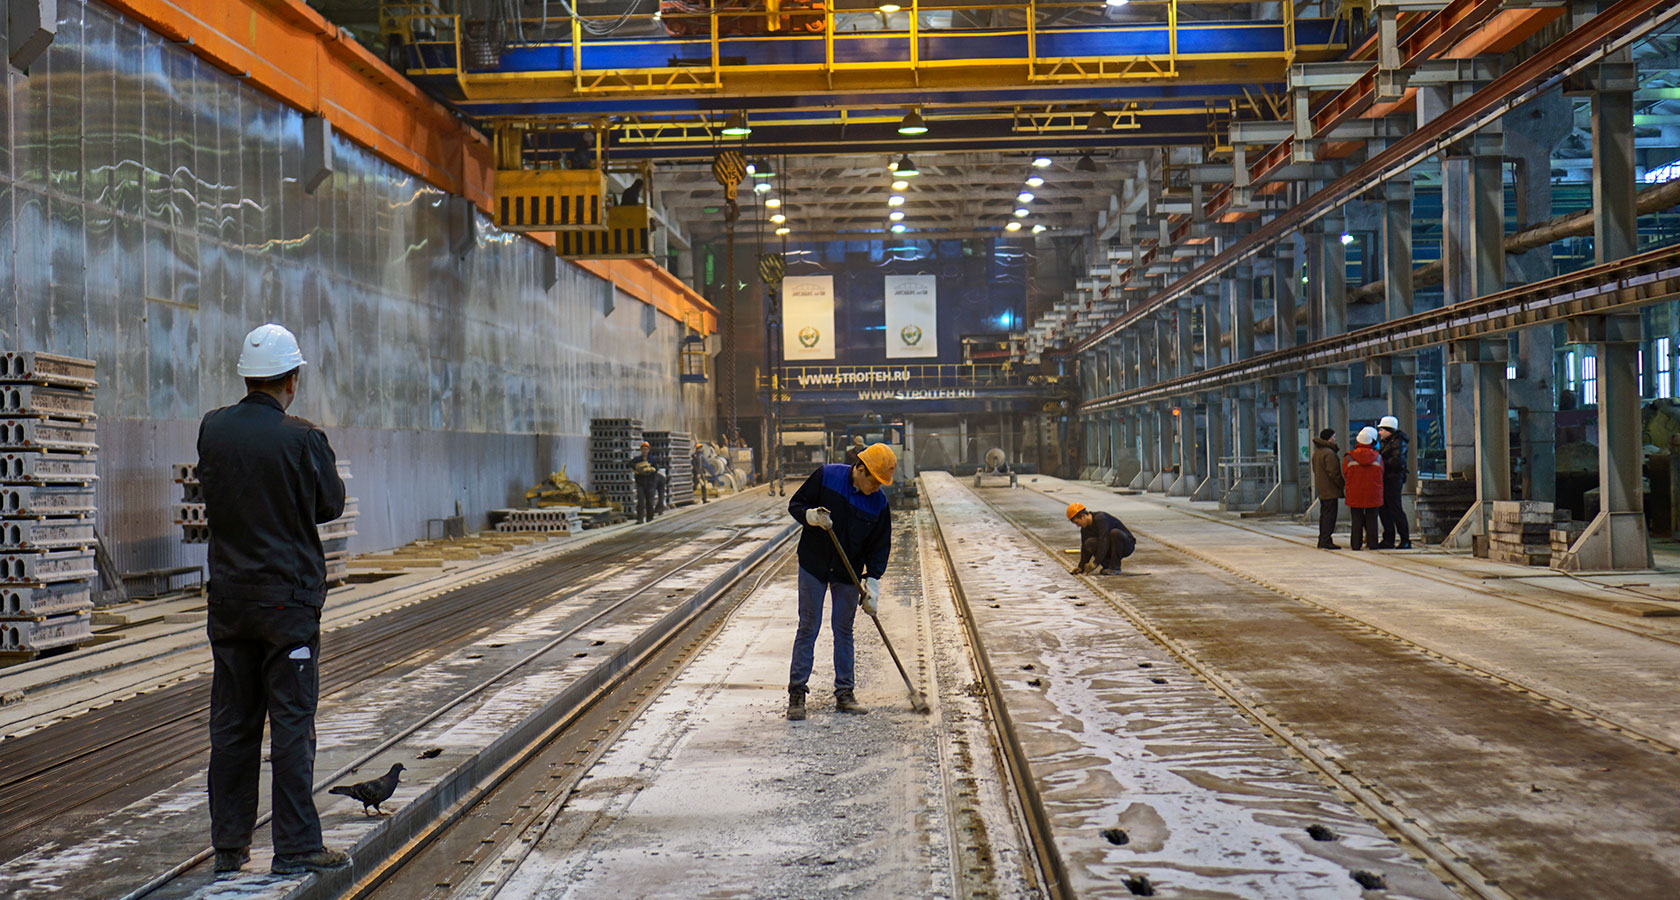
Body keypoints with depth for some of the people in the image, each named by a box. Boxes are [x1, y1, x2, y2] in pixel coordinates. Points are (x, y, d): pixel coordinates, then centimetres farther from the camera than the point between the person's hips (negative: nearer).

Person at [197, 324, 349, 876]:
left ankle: (229, 846, 20)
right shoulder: (303, 440, -14)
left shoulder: (212, 430, -1)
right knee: (292, 722, 1)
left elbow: (212, 499, 10)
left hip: (228, 597, 5)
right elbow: (331, 505, -1)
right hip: (288, 598, -5)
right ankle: (296, 848, 5)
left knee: (231, 723, 12)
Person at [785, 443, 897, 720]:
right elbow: (795, 504, -4)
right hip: (814, 566, -2)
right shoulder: (826, 476, -12)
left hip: (848, 573, 2)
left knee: (844, 630, 7)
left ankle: (844, 694, 16)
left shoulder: (879, 503, -5)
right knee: (808, 627, 0)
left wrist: (873, 581, -9)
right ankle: (796, 693, 6)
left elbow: (879, 546, 0)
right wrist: (811, 516, -25)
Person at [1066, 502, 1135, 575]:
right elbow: (1085, 549, 7)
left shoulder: (1101, 518, -25)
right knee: (1089, 543, -18)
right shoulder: (1085, 529, 1)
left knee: (1114, 532, -37)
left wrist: (1096, 562, -36)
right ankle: (1107, 565, -5)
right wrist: (1081, 567, -4)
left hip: (1127, 544, -6)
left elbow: (1103, 540, -34)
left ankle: (1115, 568, -25)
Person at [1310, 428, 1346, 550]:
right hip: (1330, 490, -10)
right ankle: (1326, 541, -10)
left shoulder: (1316, 452, 13)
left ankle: (1322, 540, 18)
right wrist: (1343, 484, -9)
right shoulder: (1329, 453, -18)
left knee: (1324, 514, 15)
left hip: (1321, 489, 10)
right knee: (1330, 515, -7)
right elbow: (1333, 473, -21)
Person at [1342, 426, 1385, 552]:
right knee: (1372, 519, 8)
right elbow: (1381, 475, 5)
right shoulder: (1378, 457, -2)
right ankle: (1372, 542, 7)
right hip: (1373, 494, 0)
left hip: (1355, 494, 0)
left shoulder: (1349, 457, -6)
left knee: (1357, 519, 6)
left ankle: (1356, 543, 4)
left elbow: (1344, 475, 1)